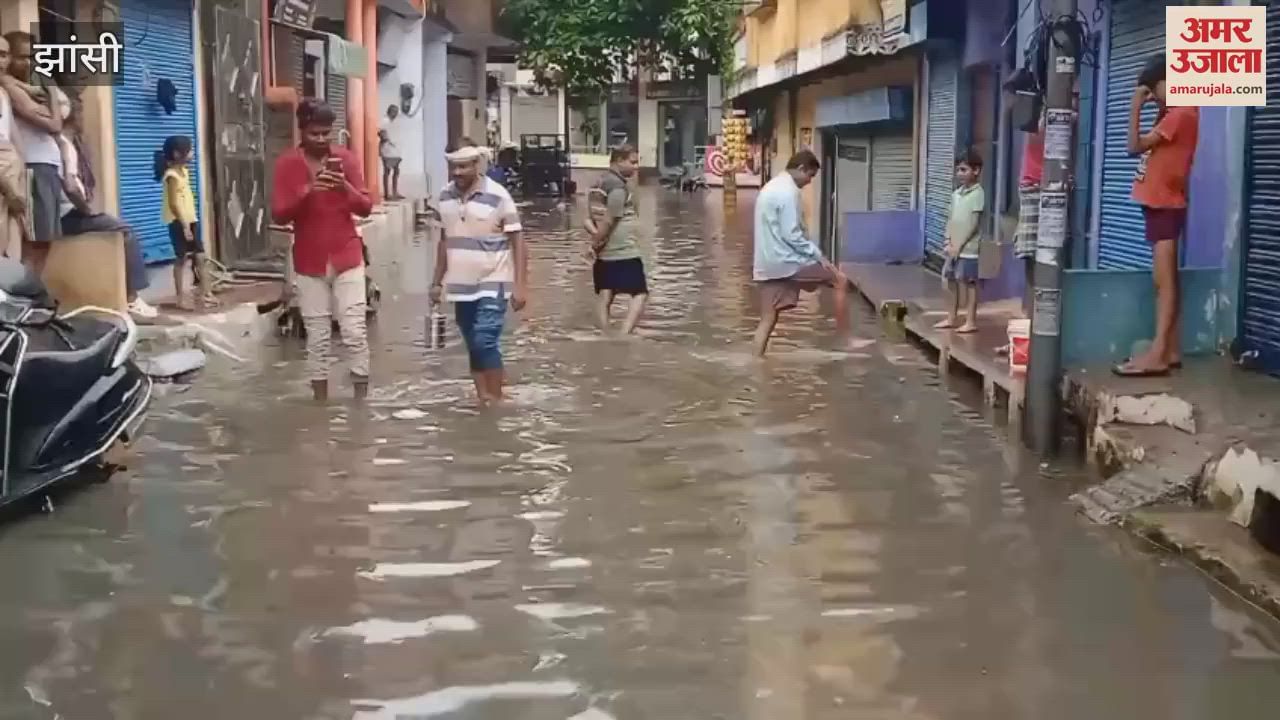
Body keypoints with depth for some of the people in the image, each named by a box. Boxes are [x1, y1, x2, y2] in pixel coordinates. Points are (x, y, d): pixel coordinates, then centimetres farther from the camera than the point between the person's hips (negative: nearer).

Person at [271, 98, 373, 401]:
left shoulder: (346, 158, 0)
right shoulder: (287, 164, -3)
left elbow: (366, 207, -2)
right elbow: (279, 214, -9)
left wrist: (345, 187, -22)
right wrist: (307, 191, -25)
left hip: (347, 258, 0)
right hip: (310, 263, 0)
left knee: (355, 332, -3)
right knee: (317, 336, 5)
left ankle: (361, 398, 4)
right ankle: (320, 399, 14)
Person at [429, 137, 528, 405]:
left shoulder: (498, 196, -12)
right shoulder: (445, 196, 4)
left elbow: (518, 242, -10)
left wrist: (519, 285, -15)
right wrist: (437, 282, 15)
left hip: (492, 283, -5)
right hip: (461, 285, 6)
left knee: (485, 342, -14)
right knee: (473, 346, 11)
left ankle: (495, 400, -3)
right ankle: (482, 398, 20)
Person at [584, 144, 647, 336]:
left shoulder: (599, 184, 14)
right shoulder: (619, 186, -15)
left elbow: (590, 219, 13)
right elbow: (608, 221, -19)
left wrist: (594, 234, -5)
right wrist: (595, 243, -7)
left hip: (603, 253, 9)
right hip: (624, 252, -9)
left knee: (604, 296, 10)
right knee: (640, 294, -4)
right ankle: (624, 337, -18)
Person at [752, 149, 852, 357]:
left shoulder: (770, 187, 17)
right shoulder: (788, 191, -14)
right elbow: (791, 235, -19)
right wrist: (818, 255, -11)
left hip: (767, 264, 9)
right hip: (786, 260, -9)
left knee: (768, 319, 9)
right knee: (841, 281, 3)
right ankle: (843, 341, 7)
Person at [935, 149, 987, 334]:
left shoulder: (978, 193, -11)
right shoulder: (956, 193, 11)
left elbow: (973, 224, -15)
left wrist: (959, 245, -15)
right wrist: (949, 242, 0)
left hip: (968, 248, -7)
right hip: (954, 247, 7)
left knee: (969, 283, -3)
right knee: (953, 282, 12)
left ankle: (971, 321, 2)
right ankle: (952, 318, 21)